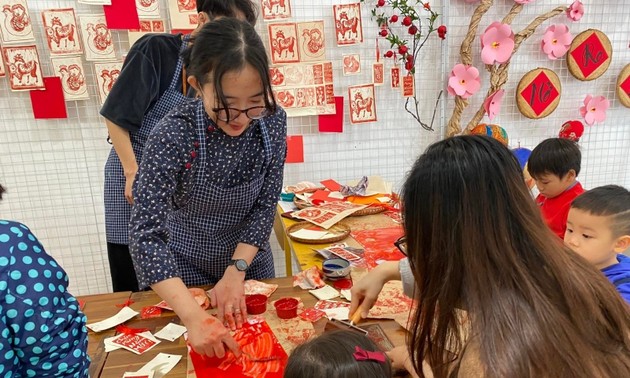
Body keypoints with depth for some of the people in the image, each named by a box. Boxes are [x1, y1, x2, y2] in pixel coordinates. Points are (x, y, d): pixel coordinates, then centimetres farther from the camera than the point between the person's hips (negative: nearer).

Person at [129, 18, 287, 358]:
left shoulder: (272, 120, -18)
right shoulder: (174, 134, -29)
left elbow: (266, 205, -12)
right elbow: (146, 233, -32)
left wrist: (236, 272, -21)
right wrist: (194, 317, -41)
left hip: (248, 258, 3)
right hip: (184, 267, -2)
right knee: (193, 356, 20)